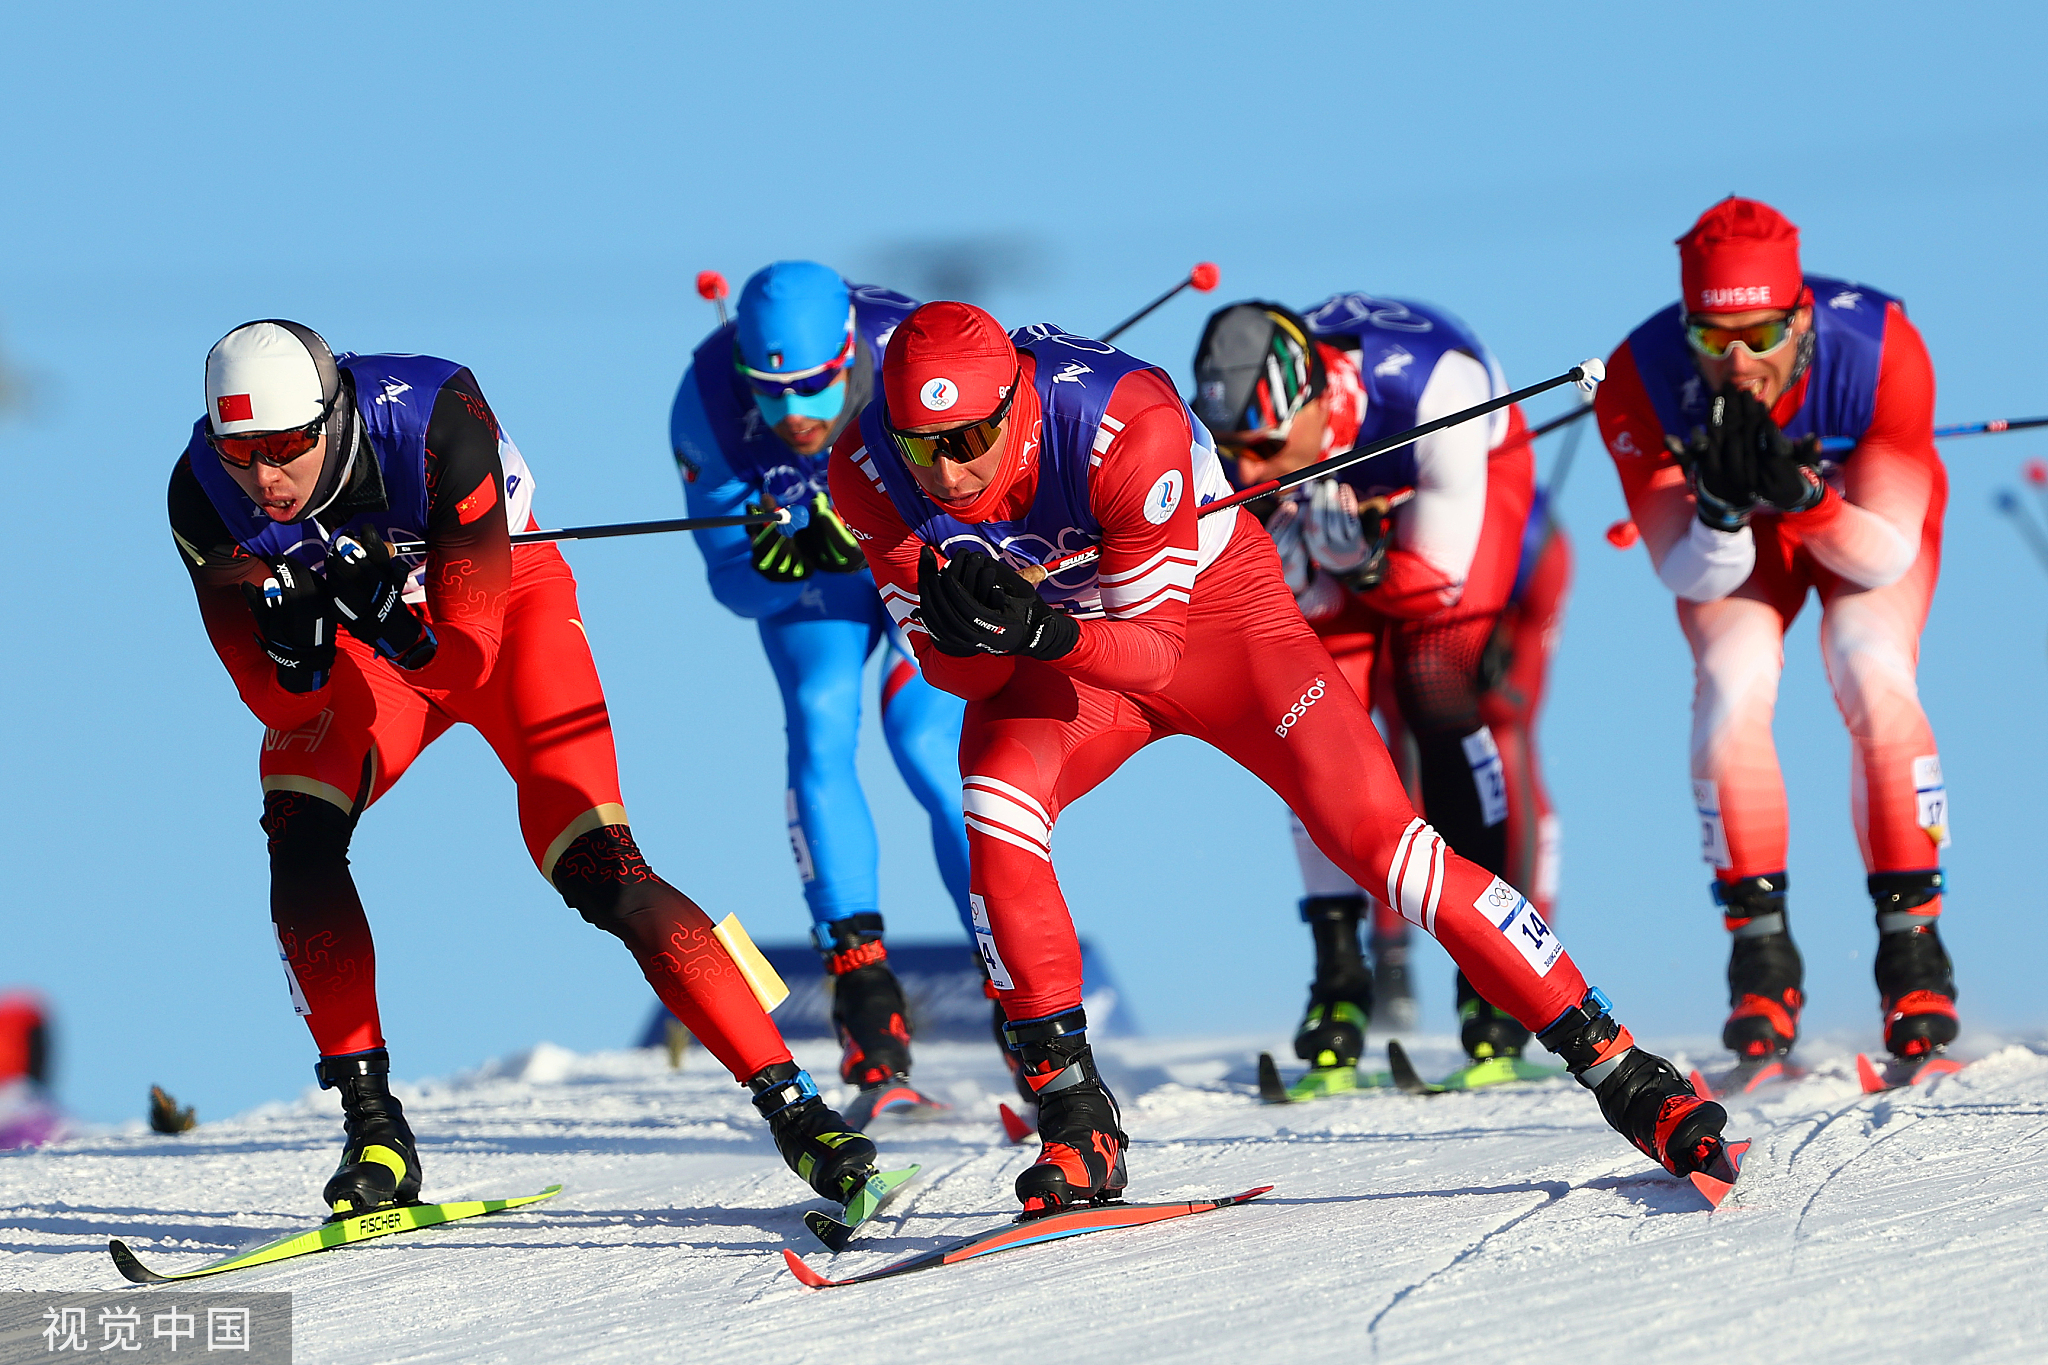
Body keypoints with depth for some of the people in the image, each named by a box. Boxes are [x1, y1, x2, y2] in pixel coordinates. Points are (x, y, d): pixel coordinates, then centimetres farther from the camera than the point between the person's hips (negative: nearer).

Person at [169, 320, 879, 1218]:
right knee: (298, 839, -22)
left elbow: (468, 649, -32)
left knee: (595, 867, -18)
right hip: (361, 654, 3)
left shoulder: (435, 421, -36)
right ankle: (373, 1131, -13)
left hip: (503, 598, -3)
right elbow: (278, 706, -23)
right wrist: (295, 647, -44)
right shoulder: (204, 497, -26)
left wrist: (390, 618, -51)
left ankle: (788, 1101, -12)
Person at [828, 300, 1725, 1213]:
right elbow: (957, 675, -16)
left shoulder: (1127, 427, -36)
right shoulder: (868, 476, -25)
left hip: (1208, 608, -2)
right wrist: (961, 625, -40)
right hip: (1050, 654, 2)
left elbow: (1152, 647, -28)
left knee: (1375, 836, -13)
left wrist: (1038, 632, -48)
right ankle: (1075, 1122, -15)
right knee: (996, 814, -27)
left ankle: (1614, 1065, -5)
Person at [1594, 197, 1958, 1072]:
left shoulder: (1882, 351, -36)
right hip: (1725, 538, 1)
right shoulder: (1641, 381, -33)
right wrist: (1722, 509, -49)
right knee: (1732, 683, -25)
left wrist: (1804, 498, -51)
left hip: (1867, 505, -1)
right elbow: (1690, 577, -28)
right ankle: (1761, 956, -14)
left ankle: (1912, 945, -17)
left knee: (1873, 679, -26)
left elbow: (1886, 557, -32)